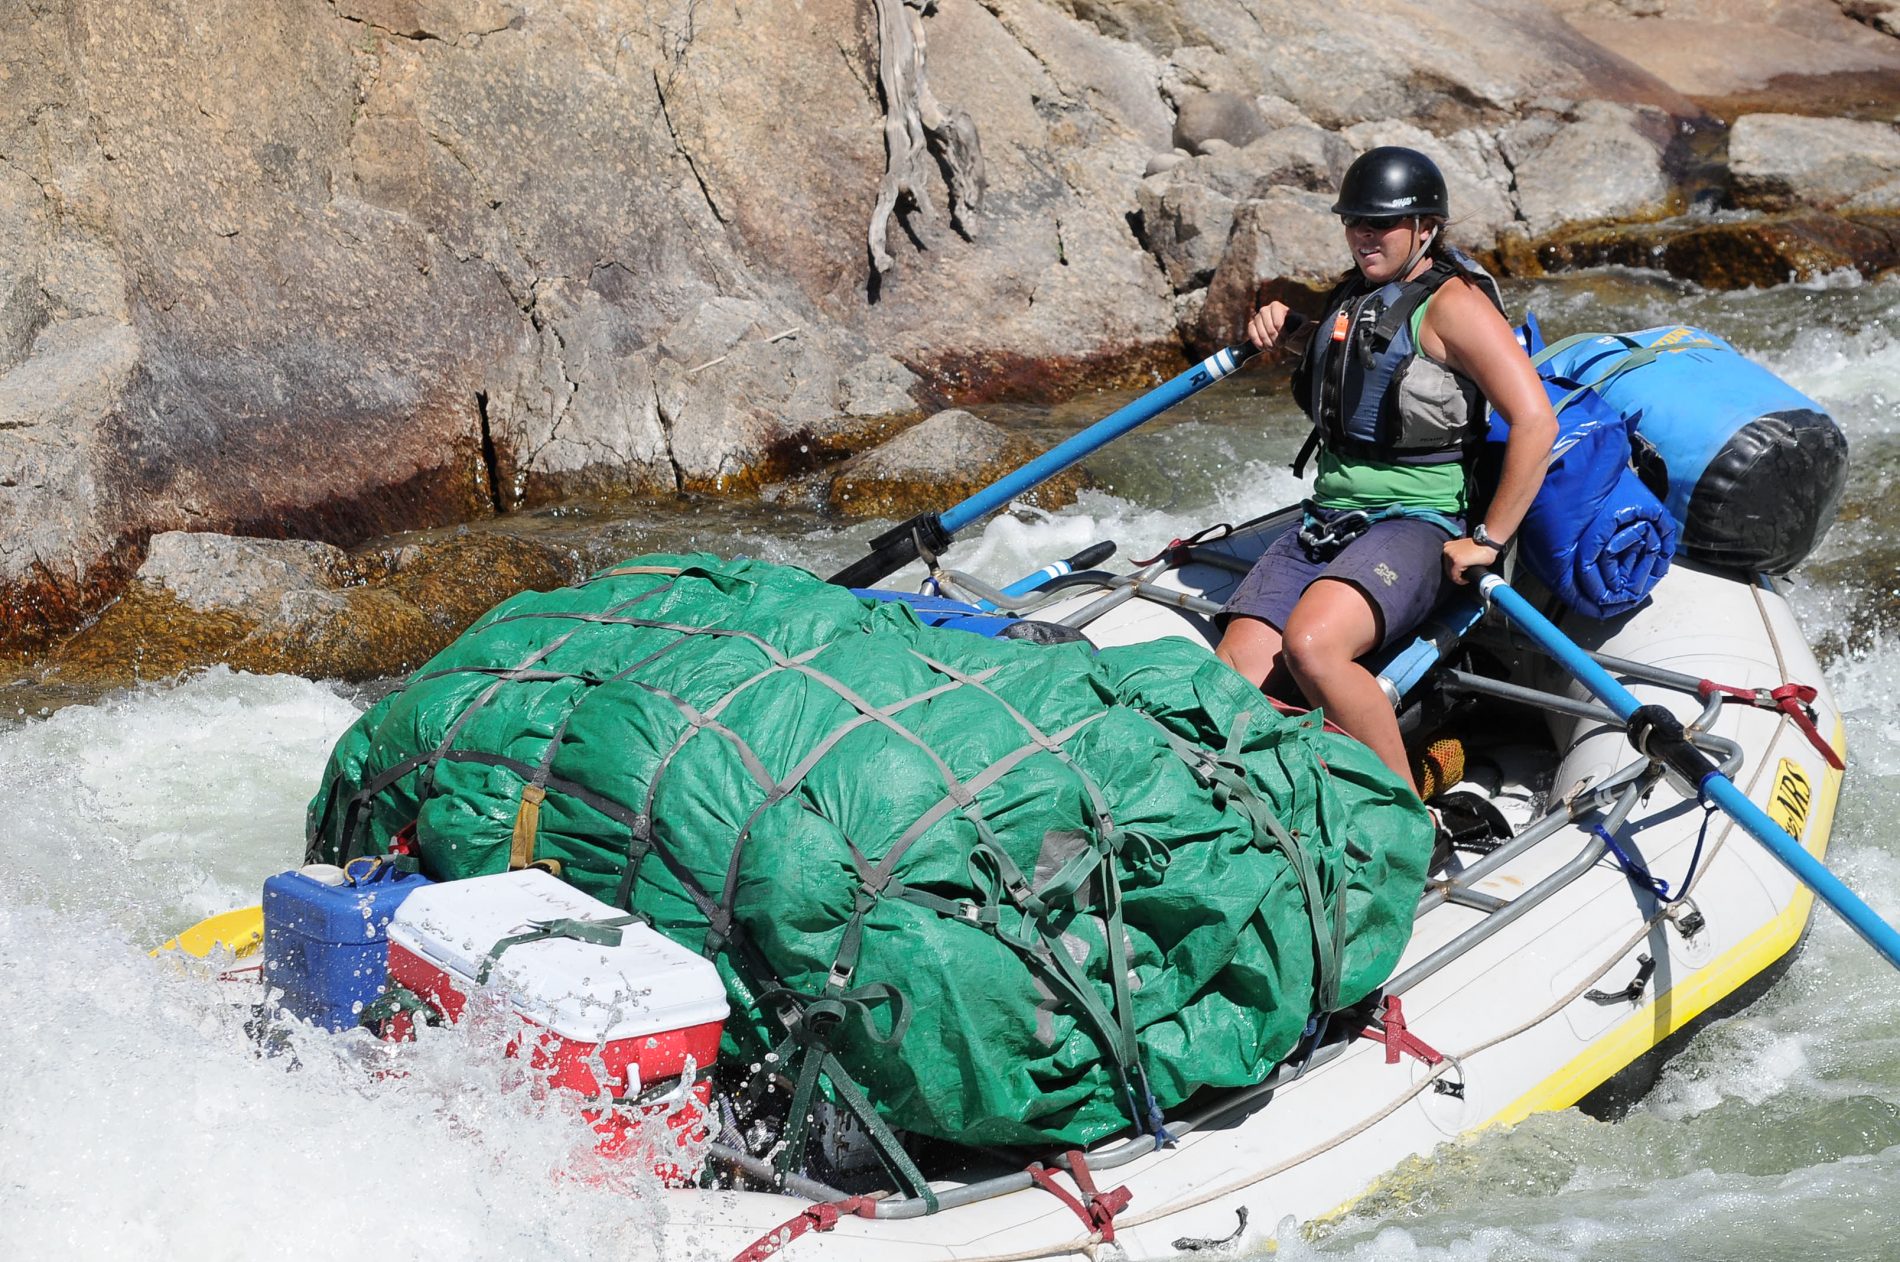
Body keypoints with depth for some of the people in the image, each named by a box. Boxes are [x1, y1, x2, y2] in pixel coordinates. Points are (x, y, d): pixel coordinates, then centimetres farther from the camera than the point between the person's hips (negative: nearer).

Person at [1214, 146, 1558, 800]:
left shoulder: (1451, 300, -8)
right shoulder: (1354, 293, 17)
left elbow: (1535, 421, -16)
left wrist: (1487, 541, -15)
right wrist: (1288, 331, 20)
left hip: (1413, 525, -8)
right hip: (1324, 521, 8)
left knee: (1310, 645, -36)